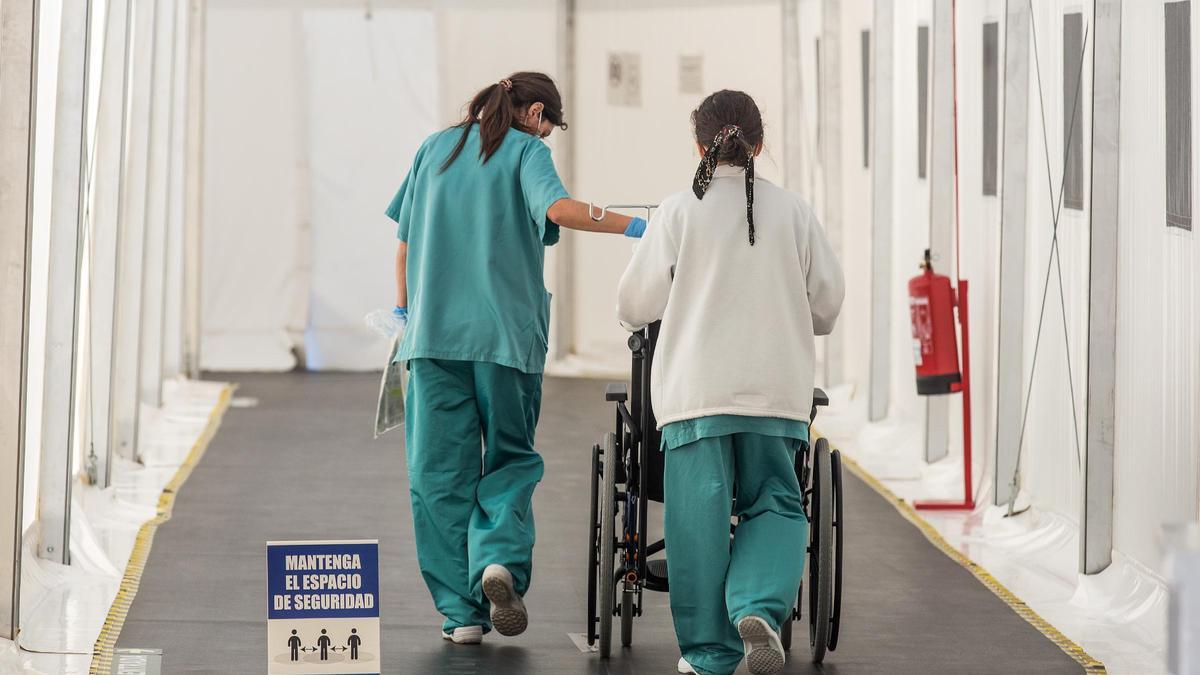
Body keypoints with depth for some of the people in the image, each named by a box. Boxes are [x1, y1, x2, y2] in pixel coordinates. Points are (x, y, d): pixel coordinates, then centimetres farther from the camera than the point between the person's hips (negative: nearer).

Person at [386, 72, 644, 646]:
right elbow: (557, 208, -19)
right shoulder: (525, 151, 1)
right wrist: (633, 226, -16)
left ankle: (459, 610, 1)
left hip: (432, 331, 3)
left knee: (439, 471, 5)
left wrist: (405, 312, 26)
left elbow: (404, 240, 16)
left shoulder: (436, 148, 15)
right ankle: (500, 558, -16)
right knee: (510, 458, 10)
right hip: (505, 332, -3)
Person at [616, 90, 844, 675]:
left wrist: (635, 317, 28)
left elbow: (636, 305, 3)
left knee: (699, 517, 4)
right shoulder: (792, 212, 4)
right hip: (776, 387, 1)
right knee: (773, 502, 12)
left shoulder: (678, 212, -1)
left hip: (694, 386, -1)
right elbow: (828, 301, 10)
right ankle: (759, 608, -13)